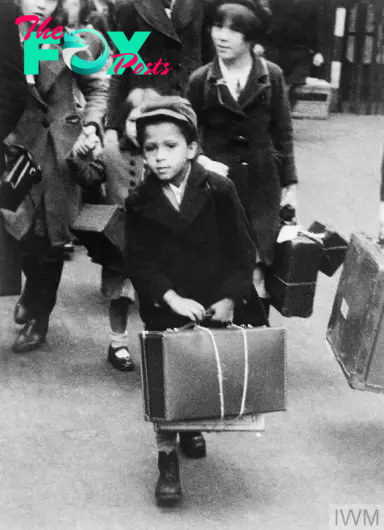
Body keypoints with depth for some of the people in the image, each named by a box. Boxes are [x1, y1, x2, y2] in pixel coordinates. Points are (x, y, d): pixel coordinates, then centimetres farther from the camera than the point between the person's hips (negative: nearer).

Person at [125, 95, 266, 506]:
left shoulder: (219, 191, -9)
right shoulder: (139, 202, -6)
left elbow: (241, 250, -5)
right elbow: (139, 262, -7)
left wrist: (231, 298, -12)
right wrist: (173, 299, -18)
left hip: (213, 308, 0)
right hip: (163, 310, 0)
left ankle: (192, 427, 41)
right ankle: (167, 458, 13)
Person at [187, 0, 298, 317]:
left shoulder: (271, 76, -2)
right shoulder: (201, 80, -3)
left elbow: (283, 133, 4)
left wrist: (290, 183, 3)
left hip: (261, 183, 0)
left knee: (256, 269, 2)